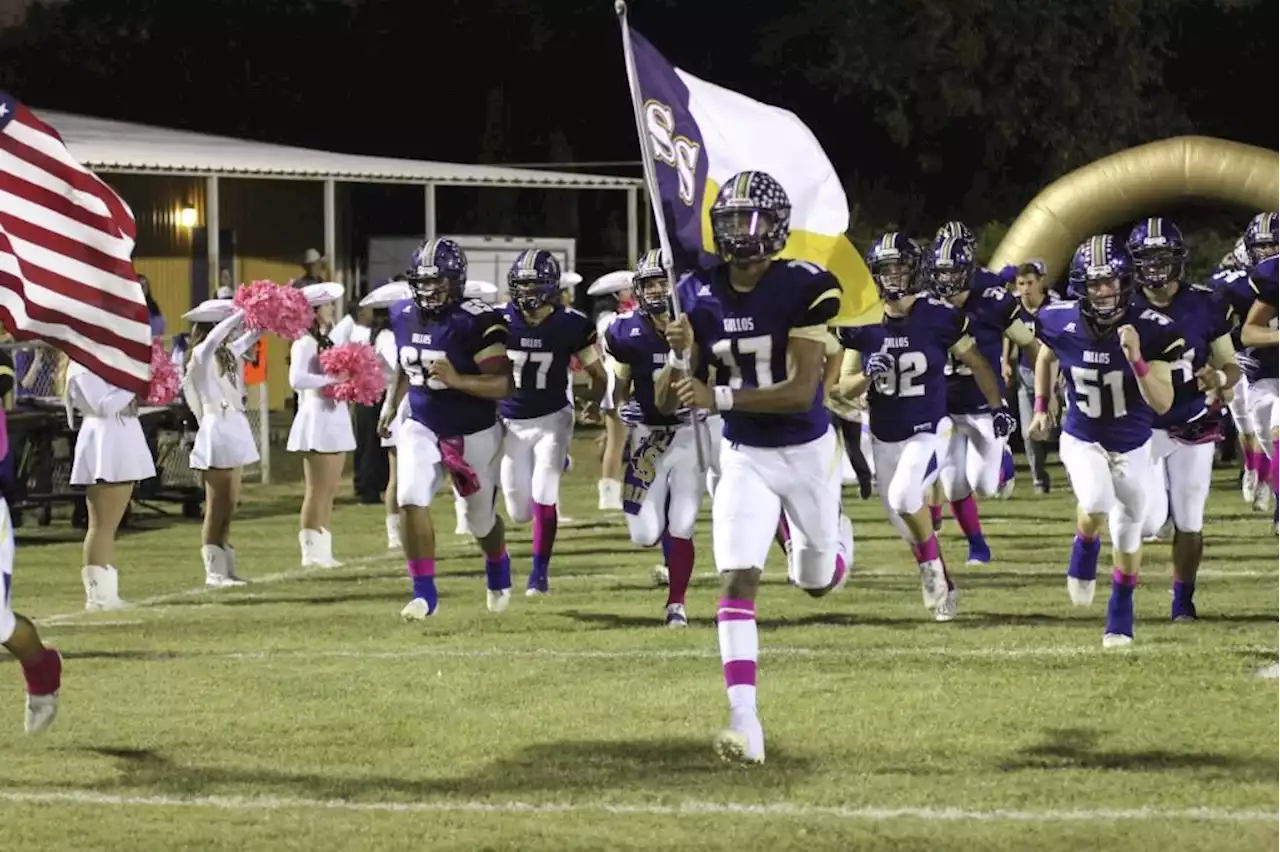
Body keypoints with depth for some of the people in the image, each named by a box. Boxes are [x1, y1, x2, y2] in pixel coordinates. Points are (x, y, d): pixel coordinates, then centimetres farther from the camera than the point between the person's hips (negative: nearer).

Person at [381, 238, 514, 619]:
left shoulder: (477, 322, -22)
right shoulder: (403, 316, -2)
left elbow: (503, 383, -26)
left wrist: (457, 380, -38)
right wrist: (391, 406, 11)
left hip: (474, 434, -4)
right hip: (422, 427, 4)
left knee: (481, 519, 13)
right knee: (411, 501, -19)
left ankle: (499, 571, 47)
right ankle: (424, 593, -8)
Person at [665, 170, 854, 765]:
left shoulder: (803, 288, -19)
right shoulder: (700, 294, -5)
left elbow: (801, 390, -23)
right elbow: (690, 391, 4)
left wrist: (721, 398, -31)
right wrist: (684, 355, -18)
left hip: (807, 450, -2)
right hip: (745, 458, 2)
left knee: (817, 583, 17)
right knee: (736, 580, -15)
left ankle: (833, 535, 56)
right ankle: (745, 722, -18)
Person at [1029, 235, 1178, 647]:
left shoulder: (1149, 330, -27)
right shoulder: (1060, 323, -20)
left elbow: (1163, 403, -27)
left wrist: (1136, 360, -41)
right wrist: (1041, 407, 6)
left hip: (1132, 446, 0)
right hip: (1082, 440, 0)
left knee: (1128, 535, 14)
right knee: (1096, 506, -29)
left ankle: (1121, 614, 40)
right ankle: (1084, 553, 7)